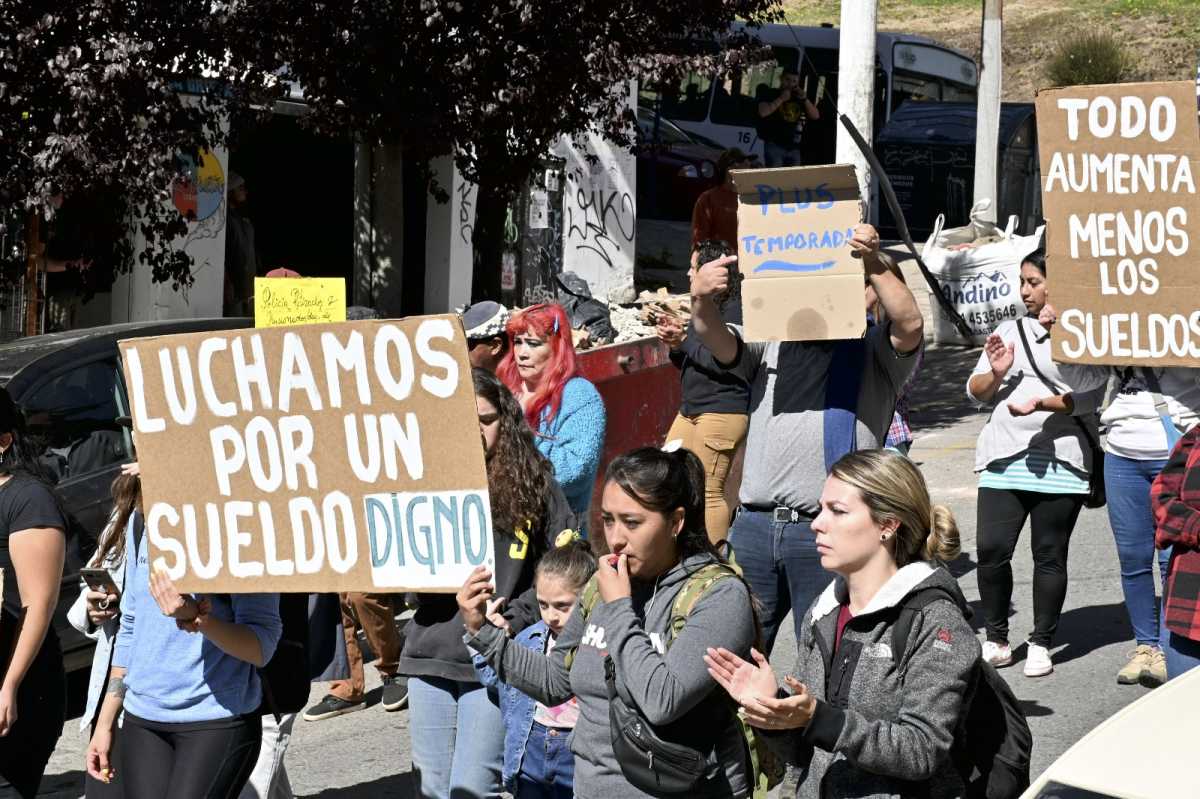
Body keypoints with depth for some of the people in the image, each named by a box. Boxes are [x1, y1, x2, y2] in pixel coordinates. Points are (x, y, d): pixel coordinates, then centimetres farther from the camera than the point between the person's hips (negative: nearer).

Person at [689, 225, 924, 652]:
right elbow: (719, 340, -1)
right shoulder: (772, 343, 15)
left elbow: (909, 324, -14)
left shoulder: (872, 349, 5)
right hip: (754, 524, 4)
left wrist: (874, 263, -22)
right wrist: (702, 302, -22)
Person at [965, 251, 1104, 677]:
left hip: (1059, 462, -4)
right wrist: (996, 373, -5)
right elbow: (976, 392, 16)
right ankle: (996, 640, 9)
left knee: (1049, 556, 3)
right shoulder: (1009, 330, 16)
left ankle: (1041, 645, 13)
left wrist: (1040, 403, -21)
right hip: (1002, 459, 4)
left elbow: (1089, 397, -9)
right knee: (991, 549, -4)